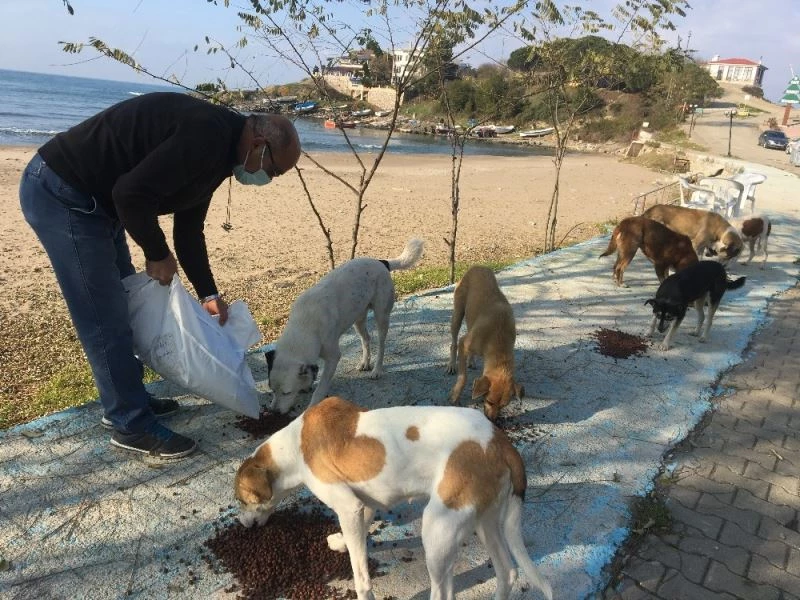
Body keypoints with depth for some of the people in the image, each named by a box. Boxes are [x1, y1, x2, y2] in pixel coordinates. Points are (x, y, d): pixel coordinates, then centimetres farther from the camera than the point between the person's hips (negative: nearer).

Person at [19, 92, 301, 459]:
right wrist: (158, 254, -13)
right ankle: (132, 426, 7)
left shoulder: (216, 151, 10)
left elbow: (189, 228, 15)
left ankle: (126, 401, 31)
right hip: (60, 193, -11)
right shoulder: (208, 135, -23)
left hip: (92, 199, 11)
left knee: (126, 305, 17)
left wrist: (208, 294, 12)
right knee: (106, 319, -5)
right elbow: (132, 192, -29)